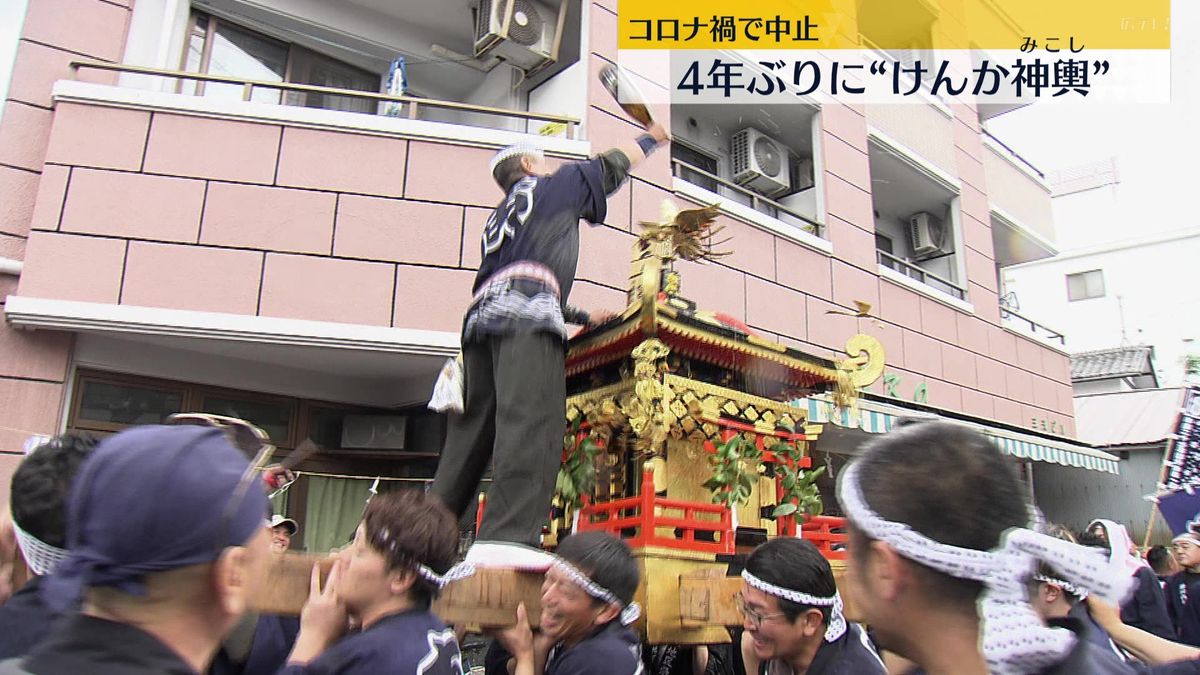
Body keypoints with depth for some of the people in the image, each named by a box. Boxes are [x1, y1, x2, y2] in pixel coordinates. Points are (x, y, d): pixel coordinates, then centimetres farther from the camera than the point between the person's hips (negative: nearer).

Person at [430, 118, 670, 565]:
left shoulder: (497, 219, 38)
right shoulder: (549, 186, 22)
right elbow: (612, 166, 33)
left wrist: (585, 318, 42)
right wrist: (652, 137, 51)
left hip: (482, 317, 8)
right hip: (525, 316, -8)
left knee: (473, 427, 5)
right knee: (530, 419, -22)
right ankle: (508, 536, -36)